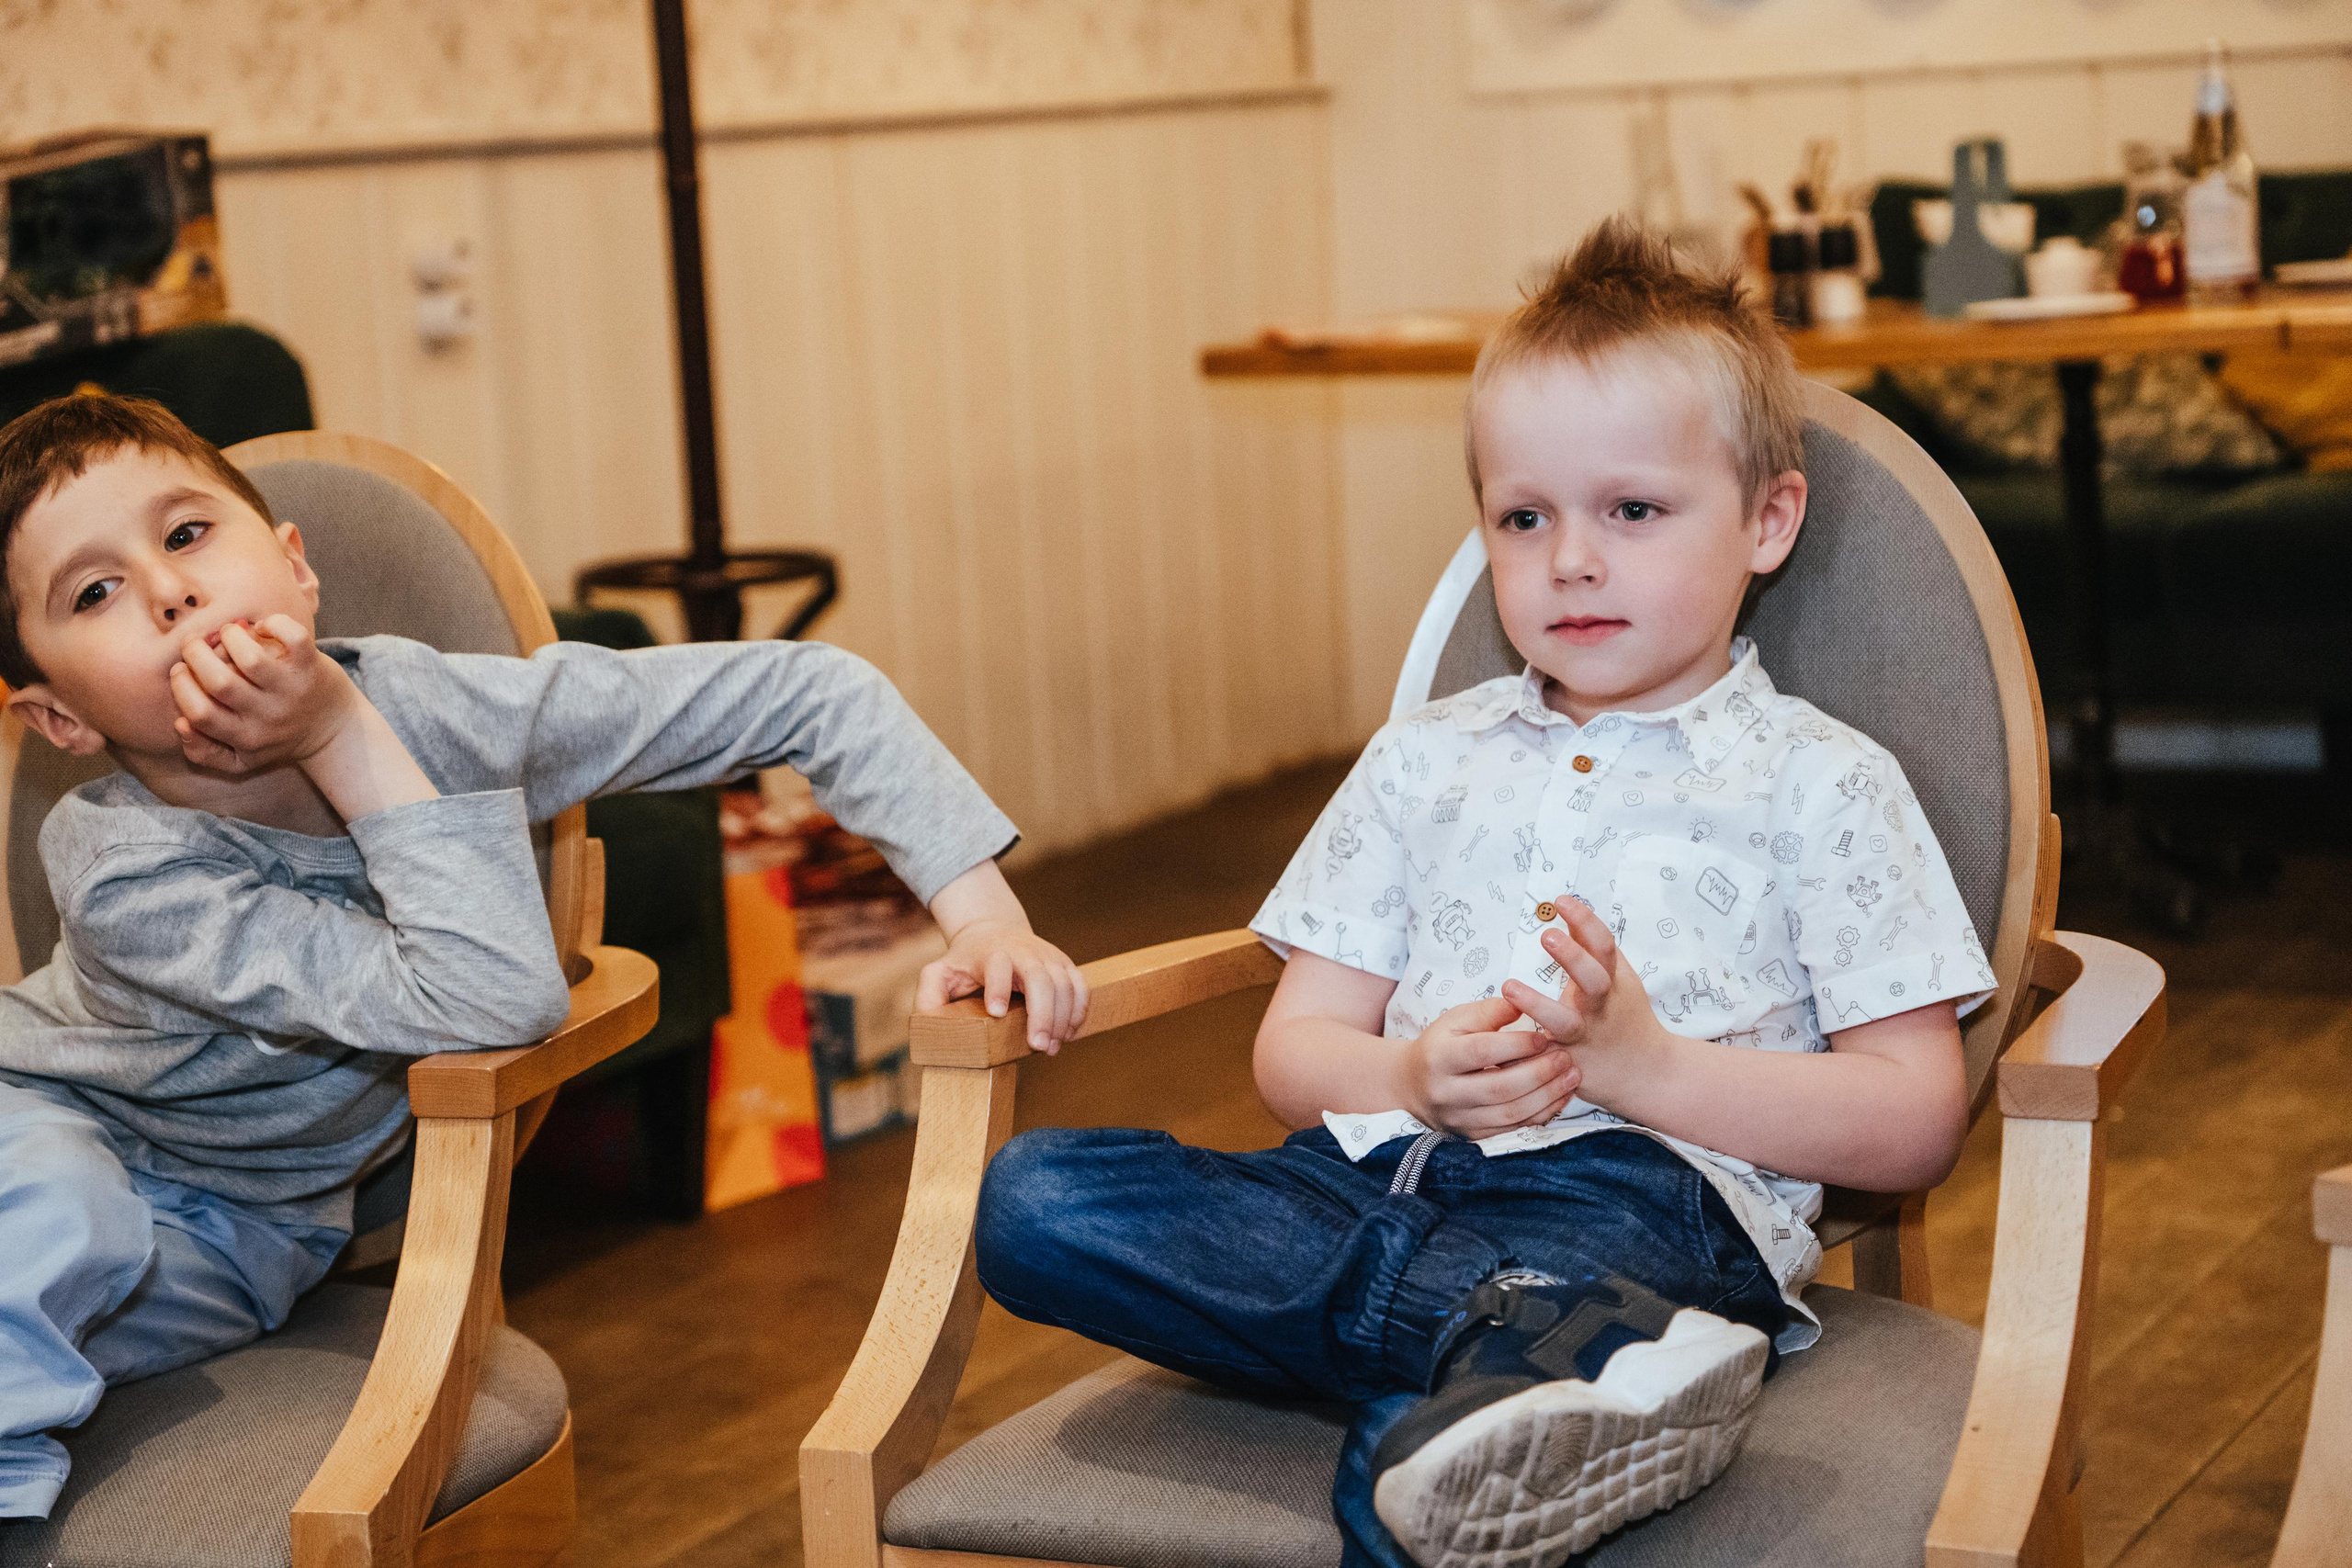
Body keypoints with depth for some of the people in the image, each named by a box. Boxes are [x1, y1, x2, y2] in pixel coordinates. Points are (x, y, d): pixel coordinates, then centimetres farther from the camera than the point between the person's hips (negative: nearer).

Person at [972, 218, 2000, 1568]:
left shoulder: (1820, 783, 12)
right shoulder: (1424, 761, 25)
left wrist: (1644, 1059, -10)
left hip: (1650, 1190, -7)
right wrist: (1415, 1078, -5)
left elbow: (1914, 1126, 5)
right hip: (1383, 1177, 7)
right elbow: (1298, 1050, 21)